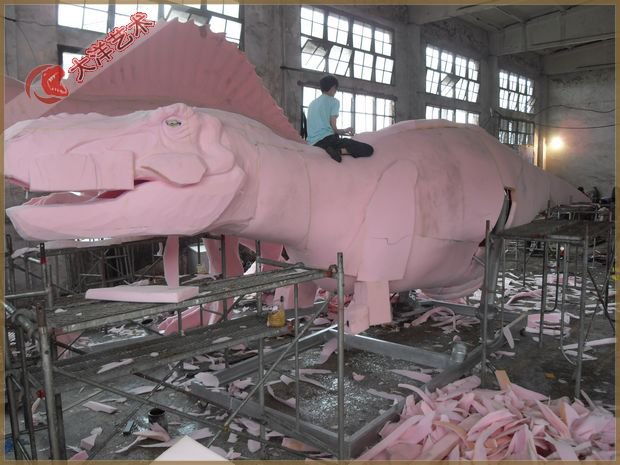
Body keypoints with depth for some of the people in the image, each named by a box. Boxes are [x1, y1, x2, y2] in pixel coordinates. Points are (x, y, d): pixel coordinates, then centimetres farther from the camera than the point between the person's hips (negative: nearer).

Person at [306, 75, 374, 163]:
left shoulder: (312, 103, 25)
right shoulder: (333, 101, 5)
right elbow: (333, 126, -4)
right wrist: (344, 131, 17)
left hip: (313, 143, 7)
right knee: (368, 149, -11)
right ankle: (339, 151, -30)